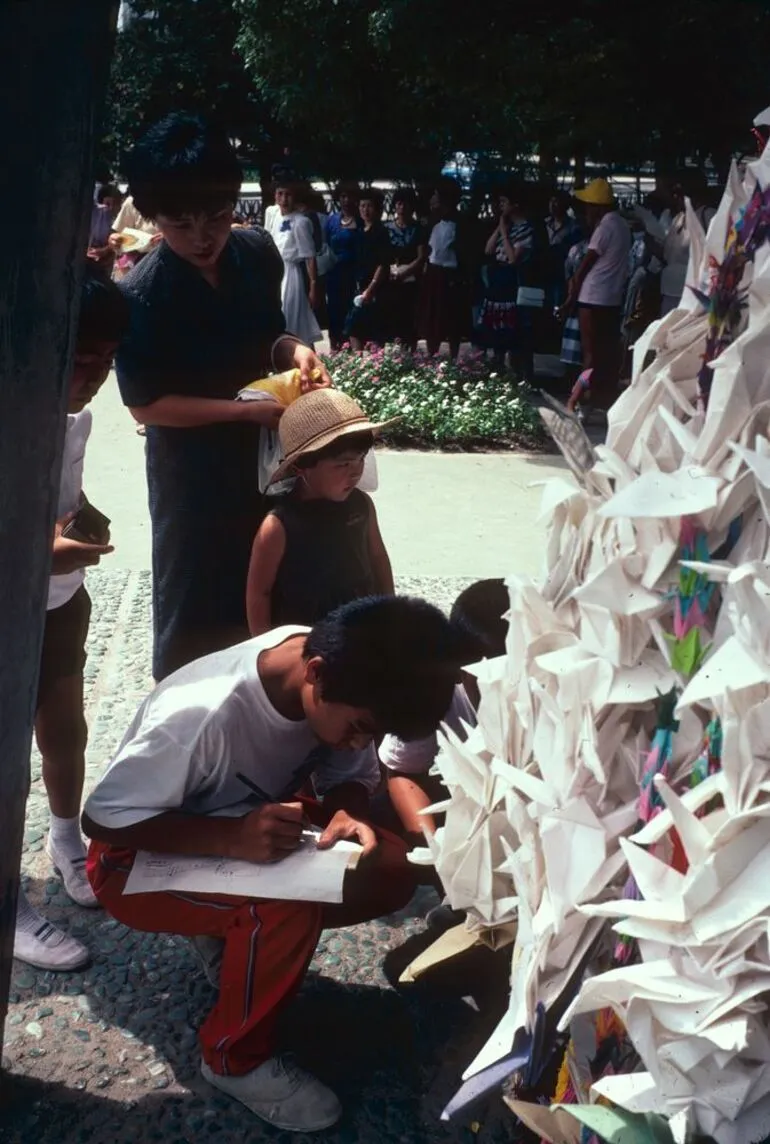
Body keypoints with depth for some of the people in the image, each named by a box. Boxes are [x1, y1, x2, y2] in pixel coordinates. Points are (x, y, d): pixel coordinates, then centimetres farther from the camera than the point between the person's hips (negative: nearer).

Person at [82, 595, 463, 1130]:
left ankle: (240, 933, 8)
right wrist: (230, 837, -41)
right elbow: (102, 819, -27)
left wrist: (348, 815, -28)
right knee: (285, 909, -33)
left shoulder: (337, 685, -19)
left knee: (391, 870, -13)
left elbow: (354, 777, -4)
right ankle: (236, 1059, -6)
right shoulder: (202, 712, -37)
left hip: (256, 824, 6)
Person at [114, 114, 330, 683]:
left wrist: (293, 350, -14)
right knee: (196, 611, 10)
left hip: (265, 452, 5)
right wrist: (244, 409, -24)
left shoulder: (259, 251, -8)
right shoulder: (142, 295, -22)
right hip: (192, 466, -5)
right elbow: (146, 404, -17)